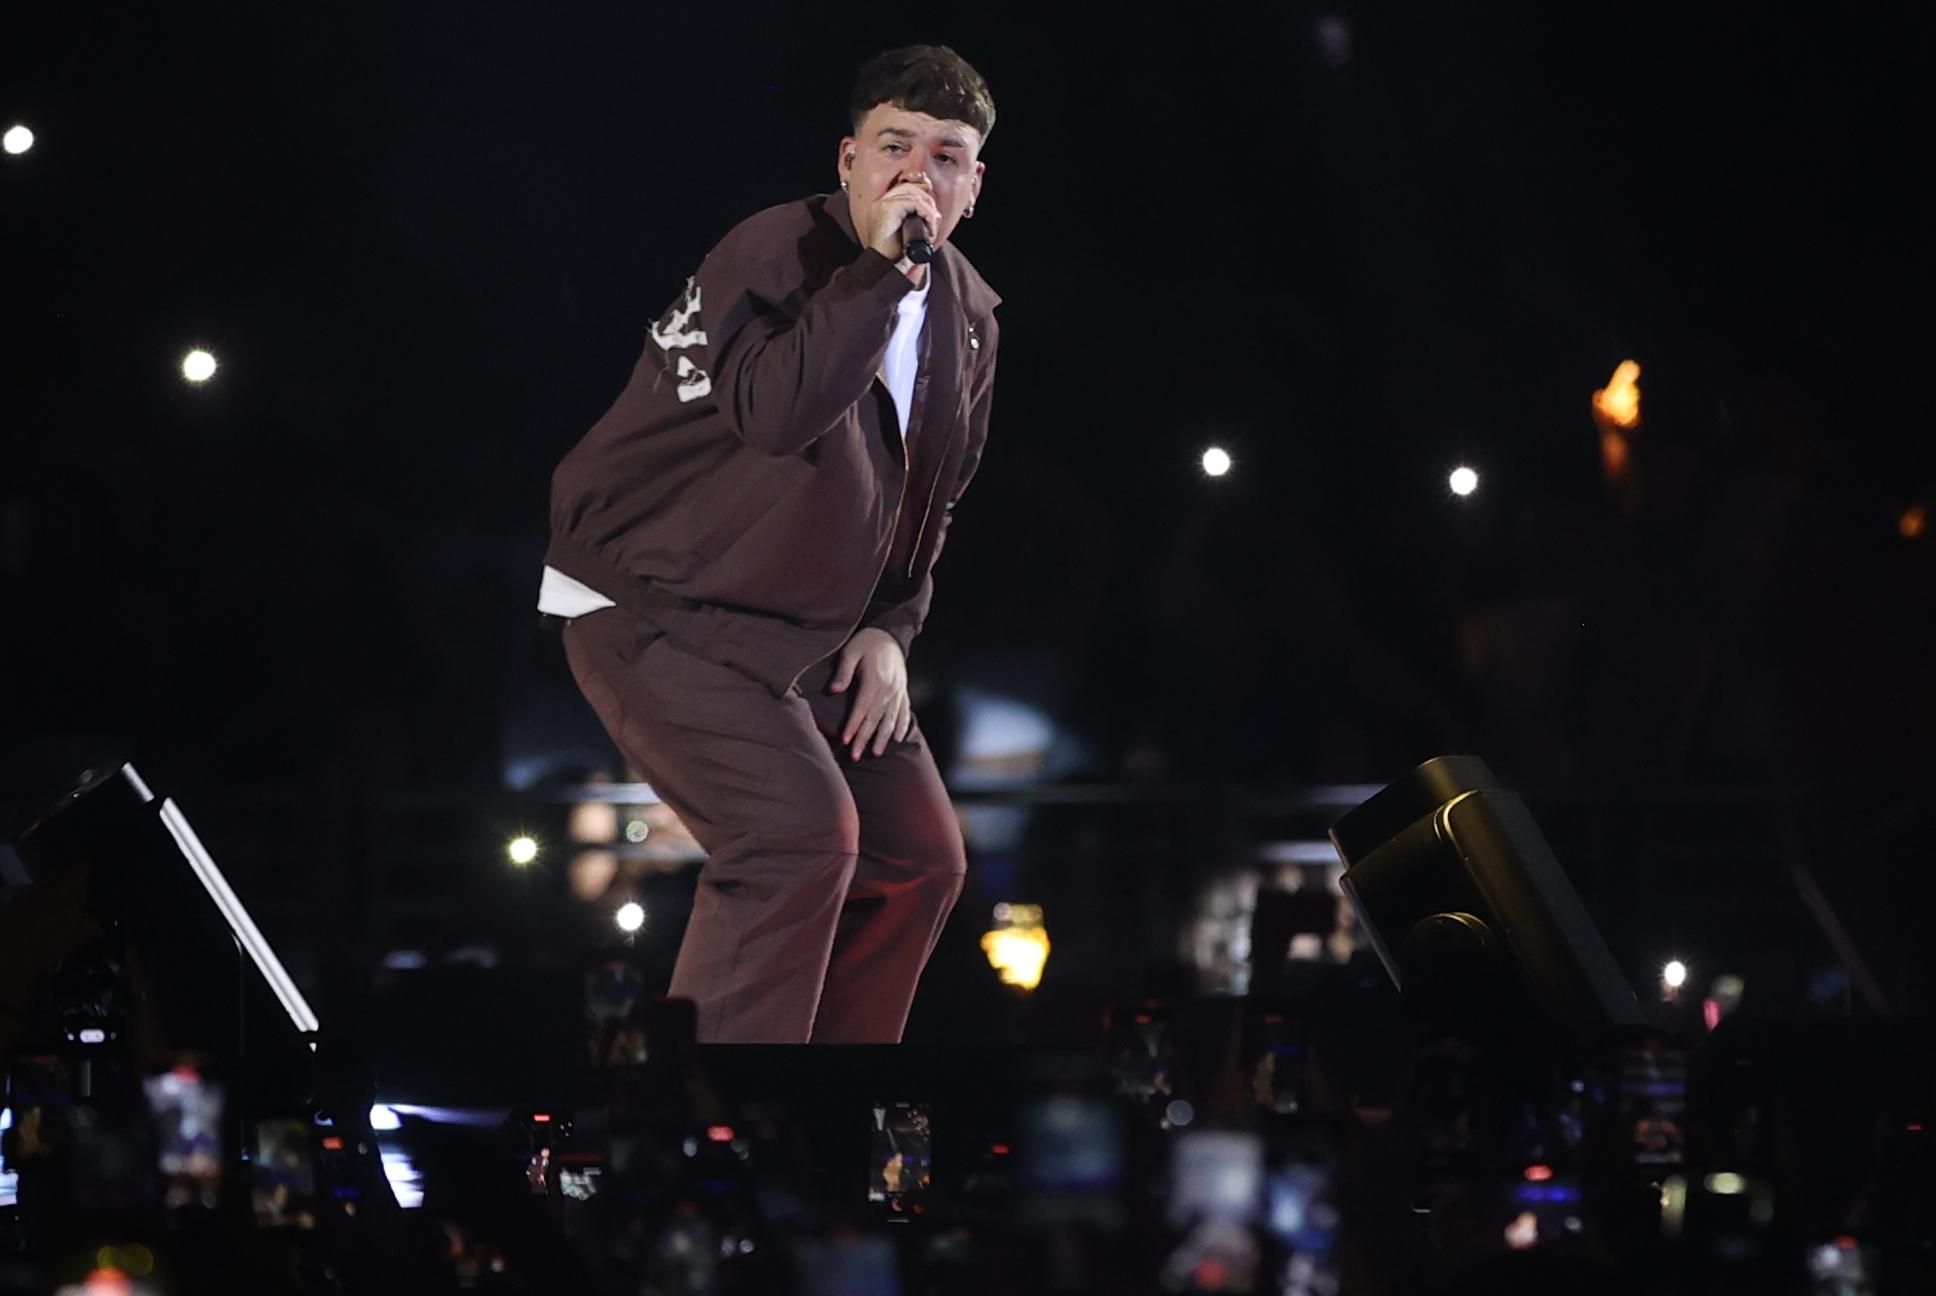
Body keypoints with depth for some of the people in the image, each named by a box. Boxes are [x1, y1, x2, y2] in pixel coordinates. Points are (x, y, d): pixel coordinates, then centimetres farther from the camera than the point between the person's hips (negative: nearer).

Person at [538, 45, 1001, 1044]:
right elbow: (772, 409, -36)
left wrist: (889, 627, 4)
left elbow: (931, 499, 18)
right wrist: (879, 269, -33)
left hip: (810, 639, 9)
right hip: (653, 610, -9)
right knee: (801, 828, -25)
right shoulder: (774, 251, -17)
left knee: (921, 855, 8)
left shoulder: (967, 317, 7)